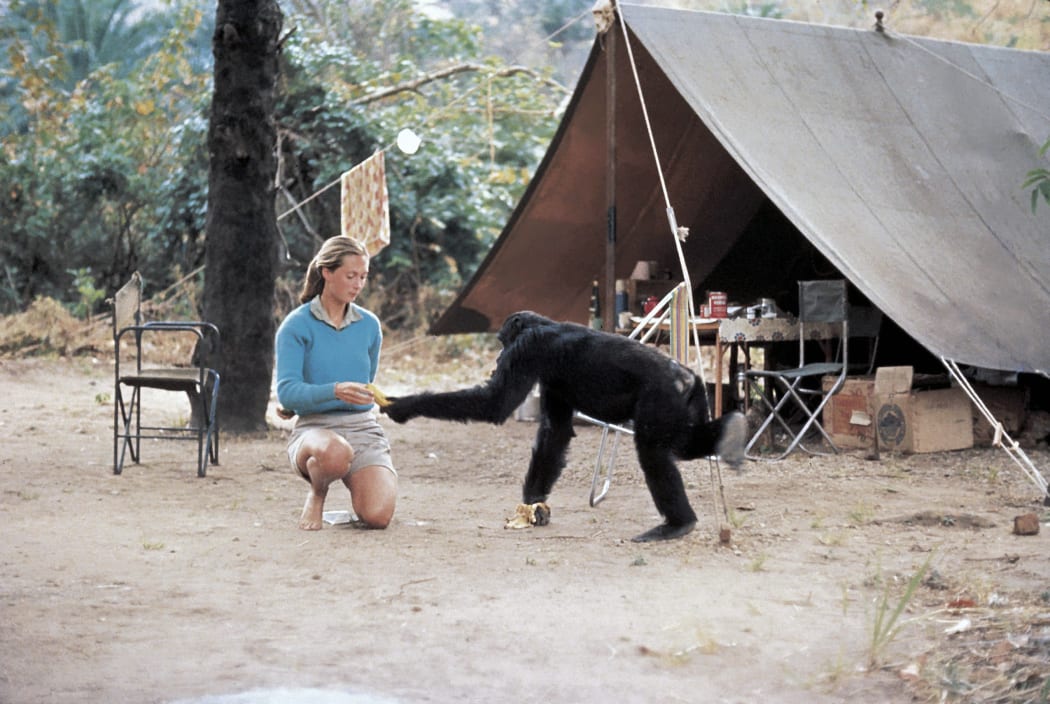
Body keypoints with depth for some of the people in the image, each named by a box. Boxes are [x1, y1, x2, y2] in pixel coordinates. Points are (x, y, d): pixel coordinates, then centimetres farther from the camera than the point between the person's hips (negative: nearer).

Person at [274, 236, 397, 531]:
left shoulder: (369, 325, 9)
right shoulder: (296, 325, -4)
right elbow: (286, 392, -15)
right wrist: (334, 391, -29)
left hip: (363, 427, 3)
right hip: (314, 427, -3)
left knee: (378, 516, -23)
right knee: (335, 453, -42)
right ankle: (316, 495, -4)